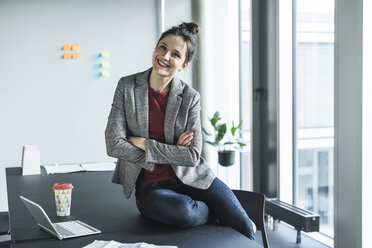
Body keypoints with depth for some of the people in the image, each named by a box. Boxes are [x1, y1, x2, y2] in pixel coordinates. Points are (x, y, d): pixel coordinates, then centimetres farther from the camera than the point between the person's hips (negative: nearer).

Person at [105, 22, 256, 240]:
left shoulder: (190, 97, -5)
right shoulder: (127, 86, -6)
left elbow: (193, 155, -12)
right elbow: (114, 145, -12)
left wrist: (144, 144, -16)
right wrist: (171, 152, -13)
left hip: (192, 178, 1)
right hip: (151, 187, -1)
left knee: (245, 229, -12)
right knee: (184, 213, -33)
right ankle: (216, 215, 1)